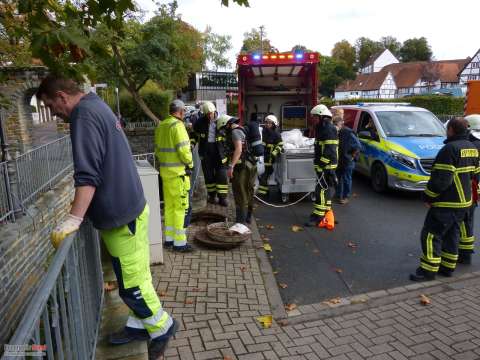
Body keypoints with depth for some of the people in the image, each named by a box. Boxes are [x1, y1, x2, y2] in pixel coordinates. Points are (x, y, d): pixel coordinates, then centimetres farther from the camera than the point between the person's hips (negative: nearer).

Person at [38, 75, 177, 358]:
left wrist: (74, 219, -29)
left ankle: (162, 327, 22)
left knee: (132, 284, 3)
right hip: (127, 207, 10)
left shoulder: (85, 115, -16)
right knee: (135, 278, 19)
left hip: (122, 215, -10)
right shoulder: (96, 106, 15)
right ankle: (140, 325, 33)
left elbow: (88, 174, -26)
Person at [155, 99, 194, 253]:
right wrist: (190, 164, -5)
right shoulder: (177, 125, -16)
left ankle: (169, 239, 24)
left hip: (165, 170, 9)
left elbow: (157, 149, 15)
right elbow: (183, 150, -21)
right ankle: (179, 242, 4)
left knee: (169, 205, 16)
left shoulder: (161, 126, 11)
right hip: (178, 172, -8)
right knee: (180, 206, -1)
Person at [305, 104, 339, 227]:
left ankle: (318, 216, -11)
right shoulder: (322, 128, 19)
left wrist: (321, 163, -23)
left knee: (321, 189, -11)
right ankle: (326, 210, 29)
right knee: (327, 188, 18)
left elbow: (329, 150, -23)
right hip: (324, 165, 11)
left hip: (326, 166, -11)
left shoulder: (329, 129, -15)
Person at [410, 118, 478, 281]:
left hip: (446, 202, -9)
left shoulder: (450, 149, -20)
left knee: (431, 234, -3)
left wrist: (428, 197, -15)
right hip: (464, 201, 10)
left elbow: (441, 178, -25)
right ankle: (448, 267, 26)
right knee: (452, 234, 17)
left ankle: (428, 270, 1)